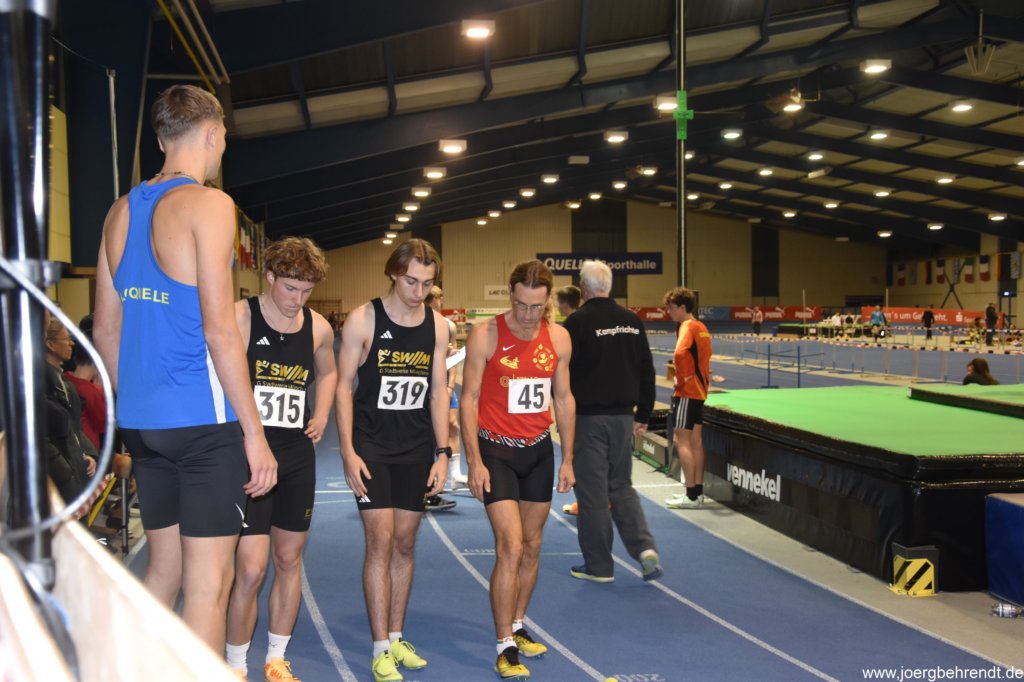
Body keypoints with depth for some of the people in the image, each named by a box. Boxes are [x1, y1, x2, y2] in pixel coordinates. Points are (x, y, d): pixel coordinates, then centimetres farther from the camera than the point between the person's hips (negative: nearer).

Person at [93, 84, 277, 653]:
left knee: (164, 570, 18)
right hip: (204, 420, -7)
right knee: (209, 580, 0)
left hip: (141, 421, 8)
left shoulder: (122, 211, 12)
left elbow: (106, 329, 14)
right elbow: (219, 329, -17)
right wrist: (255, 431, -13)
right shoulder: (208, 203, -10)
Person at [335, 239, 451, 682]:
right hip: (372, 447, -4)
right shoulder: (363, 320, -8)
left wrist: (442, 452, 3)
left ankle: (396, 637, 23)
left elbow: (438, 392, 7)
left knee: (405, 543, 10)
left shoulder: (437, 326, 2)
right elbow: (344, 387, -6)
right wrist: (348, 452, -12)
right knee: (380, 541, -6)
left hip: (416, 450, 4)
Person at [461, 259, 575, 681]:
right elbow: (469, 398, -9)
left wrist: (567, 459, 7)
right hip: (496, 450, -4)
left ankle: (517, 626, 31)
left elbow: (563, 398, 8)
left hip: (539, 450, 5)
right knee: (510, 547, -10)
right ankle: (505, 647, -1)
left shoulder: (558, 338, 0)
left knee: (532, 546, 13)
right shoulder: (485, 336, -12)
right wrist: (474, 460, -14)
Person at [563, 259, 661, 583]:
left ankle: (598, 565, 13)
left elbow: (565, 374, -9)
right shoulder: (632, 321, 6)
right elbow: (647, 372, 9)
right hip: (623, 416, 5)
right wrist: (643, 415, 15)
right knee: (621, 486, 17)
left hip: (588, 417, -5)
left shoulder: (577, 322, -10)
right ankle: (645, 547, 2)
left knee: (592, 491, 4)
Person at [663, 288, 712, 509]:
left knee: (681, 441, -5)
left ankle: (691, 495, -4)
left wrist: (681, 378, -18)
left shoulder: (687, 326, -14)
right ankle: (698, 492, 16)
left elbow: (679, 354, -30)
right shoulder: (701, 327, 13)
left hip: (687, 390, -9)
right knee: (696, 441, 12)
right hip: (700, 389, 9)